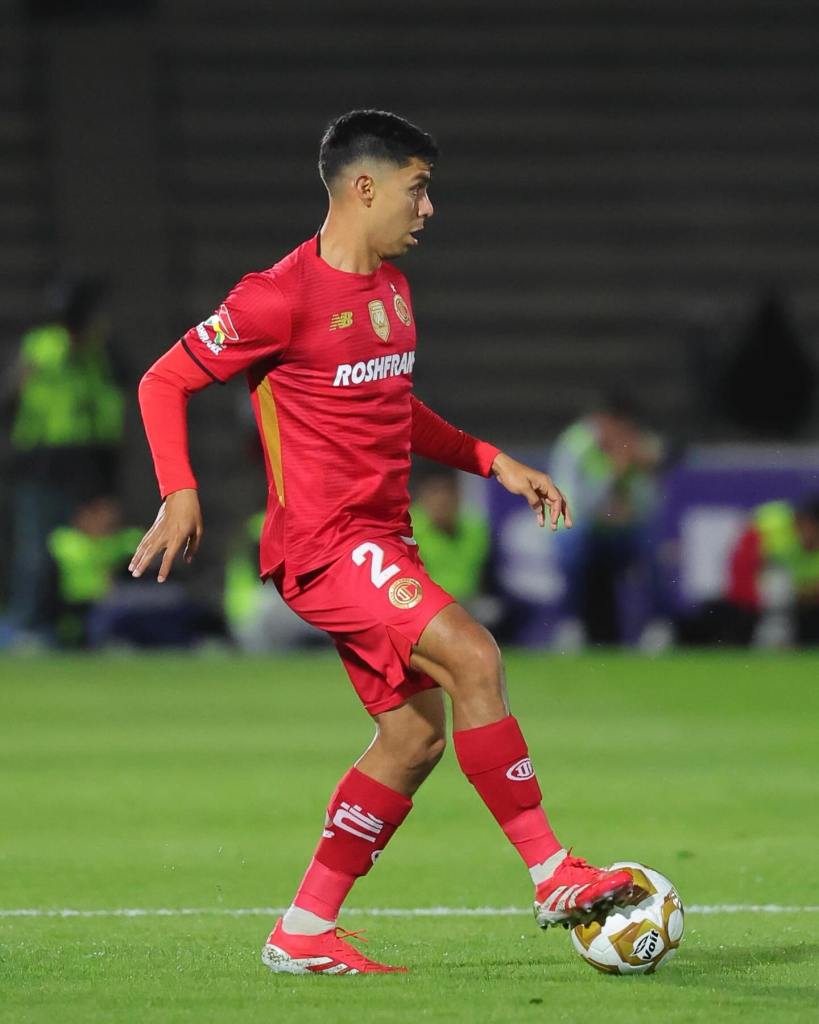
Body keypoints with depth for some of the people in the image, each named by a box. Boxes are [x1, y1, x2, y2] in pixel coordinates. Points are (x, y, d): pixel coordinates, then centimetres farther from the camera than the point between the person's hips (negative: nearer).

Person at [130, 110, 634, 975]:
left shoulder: (390, 288, 14)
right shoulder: (283, 297, -13)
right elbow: (164, 382, -8)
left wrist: (493, 463, 19)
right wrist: (180, 492, -21)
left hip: (381, 539, 9)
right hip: (323, 542, -9)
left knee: (416, 733, 6)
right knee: (473, 657, -22)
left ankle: (303, 932, 12)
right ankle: (552, 876, -17)